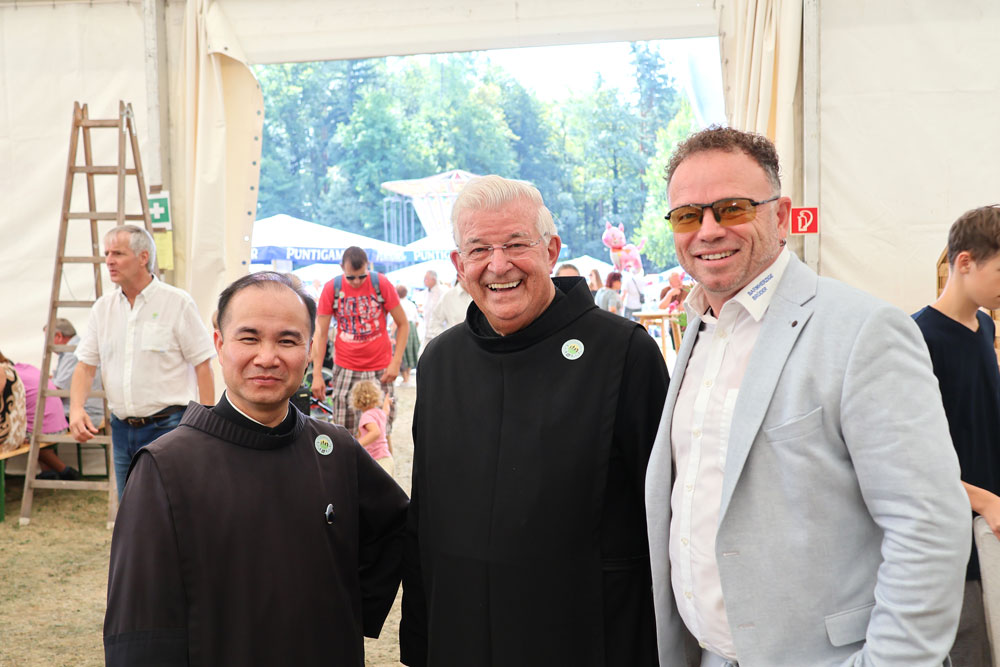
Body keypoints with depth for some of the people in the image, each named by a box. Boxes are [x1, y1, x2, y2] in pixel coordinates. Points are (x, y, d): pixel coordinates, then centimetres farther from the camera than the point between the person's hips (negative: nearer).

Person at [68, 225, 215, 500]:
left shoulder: (178, 302, -6)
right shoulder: (103, 307, 9)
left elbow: (202, 366, -7)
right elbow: (86, 365, 10)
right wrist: (76, 407, -8)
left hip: (166, 426, -6)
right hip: (122, 429, 6)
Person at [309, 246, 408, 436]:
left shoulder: (381, 283, -4)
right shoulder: (331, 288, -2)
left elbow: (403, 324, 0)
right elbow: (321, 333, 0)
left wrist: (396, 362, -9)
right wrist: (317, 374, -6)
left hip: (380, 369, 0)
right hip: (345, 369, 1)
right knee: (345, 432, -3)